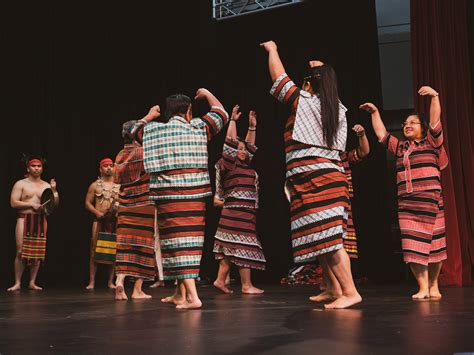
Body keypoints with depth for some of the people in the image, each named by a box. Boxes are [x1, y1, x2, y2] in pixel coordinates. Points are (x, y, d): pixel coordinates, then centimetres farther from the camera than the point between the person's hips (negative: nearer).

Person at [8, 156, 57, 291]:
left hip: (41, 221, 3)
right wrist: (31, 205, -13)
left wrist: (53, 191, -5)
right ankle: (17, 283, 0)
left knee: (38, 253, 2)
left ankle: (32, 282, 11)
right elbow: (13, 203, -6)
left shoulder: (46, 185, 13)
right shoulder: (20, 184, 4)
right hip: (24, 219, -3)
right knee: (21, 252, -8)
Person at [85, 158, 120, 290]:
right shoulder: (95, 185, 8)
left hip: (115, 221, 2)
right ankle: (92, 281, -2)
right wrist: (98, 213, -10)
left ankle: (110, 281, 9)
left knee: (113, 251, 2)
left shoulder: (119, 186, 11)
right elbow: (88, 203, 5)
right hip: (99, 220, -1)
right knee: (94, 250, -6)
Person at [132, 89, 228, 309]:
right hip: (195, 195, 1)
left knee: (178, 241, -4)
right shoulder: (198, 128, 5)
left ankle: (192, 296, -14)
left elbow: (136, 129, 29)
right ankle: (180, 293, 22)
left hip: (167, 196, -1)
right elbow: (221, 114, 20)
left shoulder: (153, 130, 7)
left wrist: (149, 116, 48)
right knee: (189, 240, 10)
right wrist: (207, 94, 35)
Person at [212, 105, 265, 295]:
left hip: (247, 212, 8)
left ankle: (220, 280, 12)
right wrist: (233, 120, -6)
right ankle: (246, 285, -4)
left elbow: (250, 144, 26)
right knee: (243, 247, -7)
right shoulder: (229, 165, -2)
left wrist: (252, 126, 25)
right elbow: (230, 142, -7)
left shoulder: (246, 166, 18)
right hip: (236, 212, -8)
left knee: (230, 250, 8)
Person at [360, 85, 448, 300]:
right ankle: (422, 287, 3)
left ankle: (433, 285, 18)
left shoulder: (431, 143, 5)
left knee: (433, 244, 4)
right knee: (412, 246, -3)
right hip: (406, 204, 4)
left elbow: (435, 121, -7)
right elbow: (381, 134, 23)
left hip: (430, 201, -3)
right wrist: (375, 112, 22)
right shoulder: (400, 147, 18)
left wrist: (434, 96, -17)